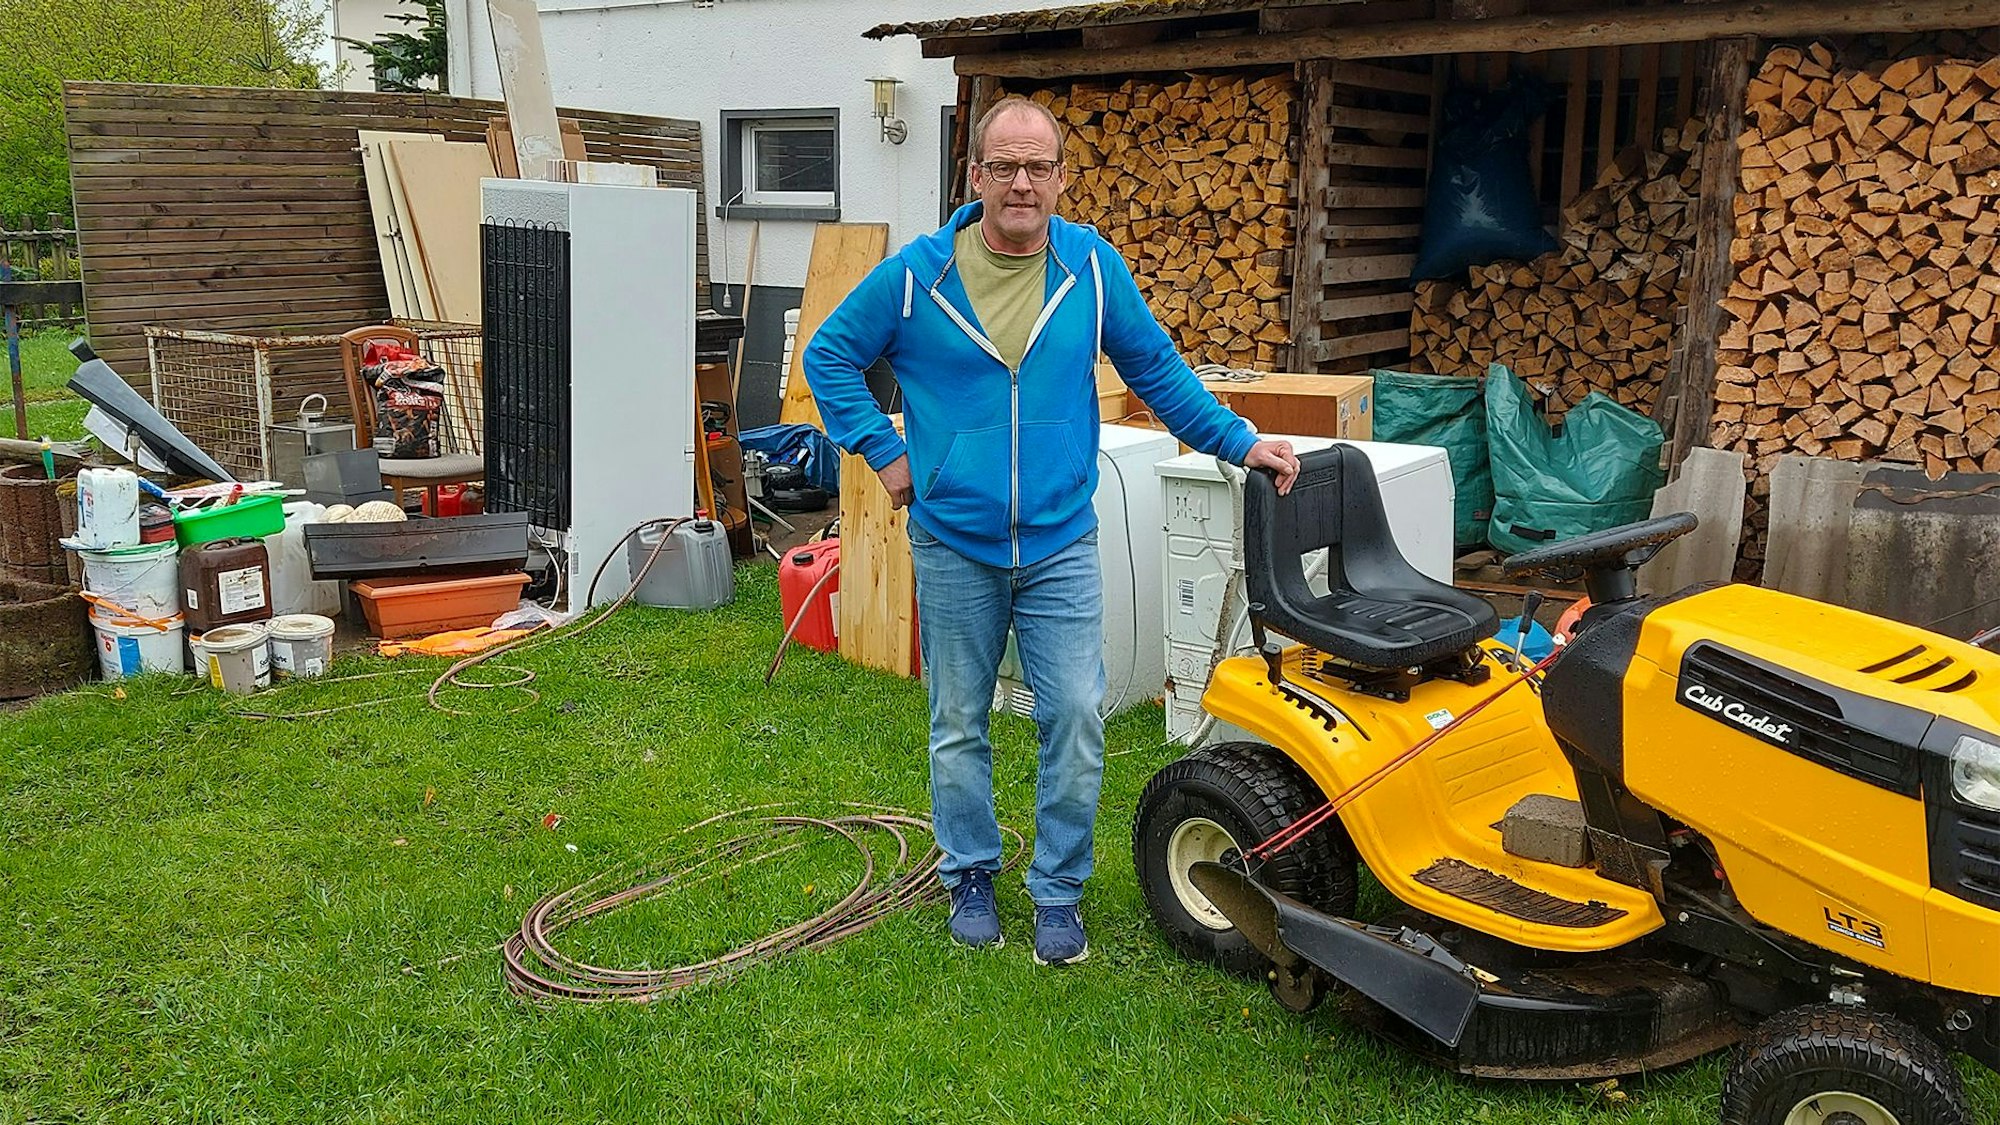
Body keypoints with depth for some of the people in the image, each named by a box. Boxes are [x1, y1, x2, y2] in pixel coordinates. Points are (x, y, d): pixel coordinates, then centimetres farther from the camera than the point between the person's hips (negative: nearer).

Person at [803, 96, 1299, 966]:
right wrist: (883, 450, -1)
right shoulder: (916, 274, -4)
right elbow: (829, 354, 6)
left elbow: (1157, 369, 11)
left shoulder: (1092, 266, 0)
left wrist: (1239, 441, 7)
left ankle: (1058, 891, 16)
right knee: (958, 727, 11)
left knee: (1076, 718, -3)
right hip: (953, 544, 0)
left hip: (1060, 542, 1)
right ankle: (971, 877, 30)